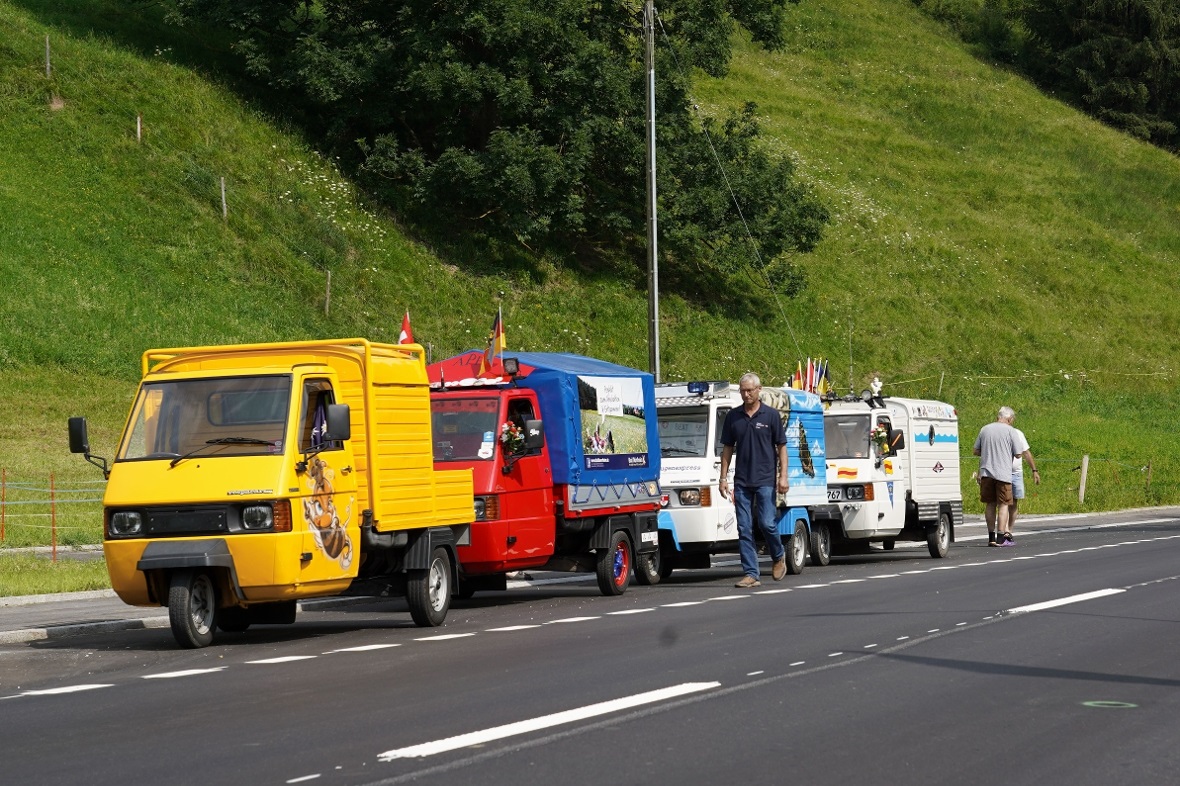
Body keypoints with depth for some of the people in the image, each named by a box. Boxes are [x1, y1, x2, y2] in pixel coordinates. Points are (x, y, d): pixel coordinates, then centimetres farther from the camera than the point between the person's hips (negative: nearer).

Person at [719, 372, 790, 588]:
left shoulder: (771, 415, 0)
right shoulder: (733, 416, 8)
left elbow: (781, 447, 2)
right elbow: (727, 448, 12)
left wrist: (783, 476, -7)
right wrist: (723, 477, 6)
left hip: (765, 480, -3)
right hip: (741, 481, 3)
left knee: (767, 523, -8)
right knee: (744, 529, -1)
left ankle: (779, 556, 21)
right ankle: (751, 574, 1)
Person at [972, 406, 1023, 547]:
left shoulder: (984, 429, 7)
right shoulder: (1010, 431, -5)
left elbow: (975, 451, 11)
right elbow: (1017, 454, -2)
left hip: (986, 472, 4)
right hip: (1003, 473, -4)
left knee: (990, 504, 11)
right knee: (1003, 504, 1)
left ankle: (991, 536, 14)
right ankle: (1001, 537, -5)